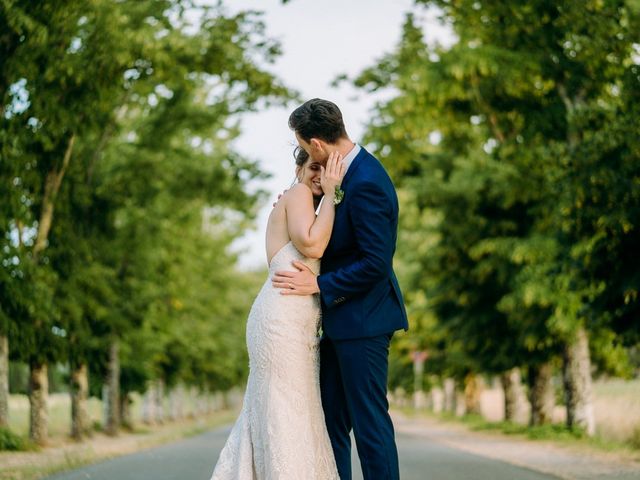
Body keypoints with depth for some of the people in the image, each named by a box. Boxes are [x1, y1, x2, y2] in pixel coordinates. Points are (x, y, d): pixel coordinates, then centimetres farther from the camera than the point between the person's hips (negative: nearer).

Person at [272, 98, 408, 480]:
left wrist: (318, 284, -17)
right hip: (340, 318, 10)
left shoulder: (366, 184, -21)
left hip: (363, 319, -10)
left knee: (370, 420, -3)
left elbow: (376, 262, -23)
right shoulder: (354, 169, 9)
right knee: (331, 421, 13)